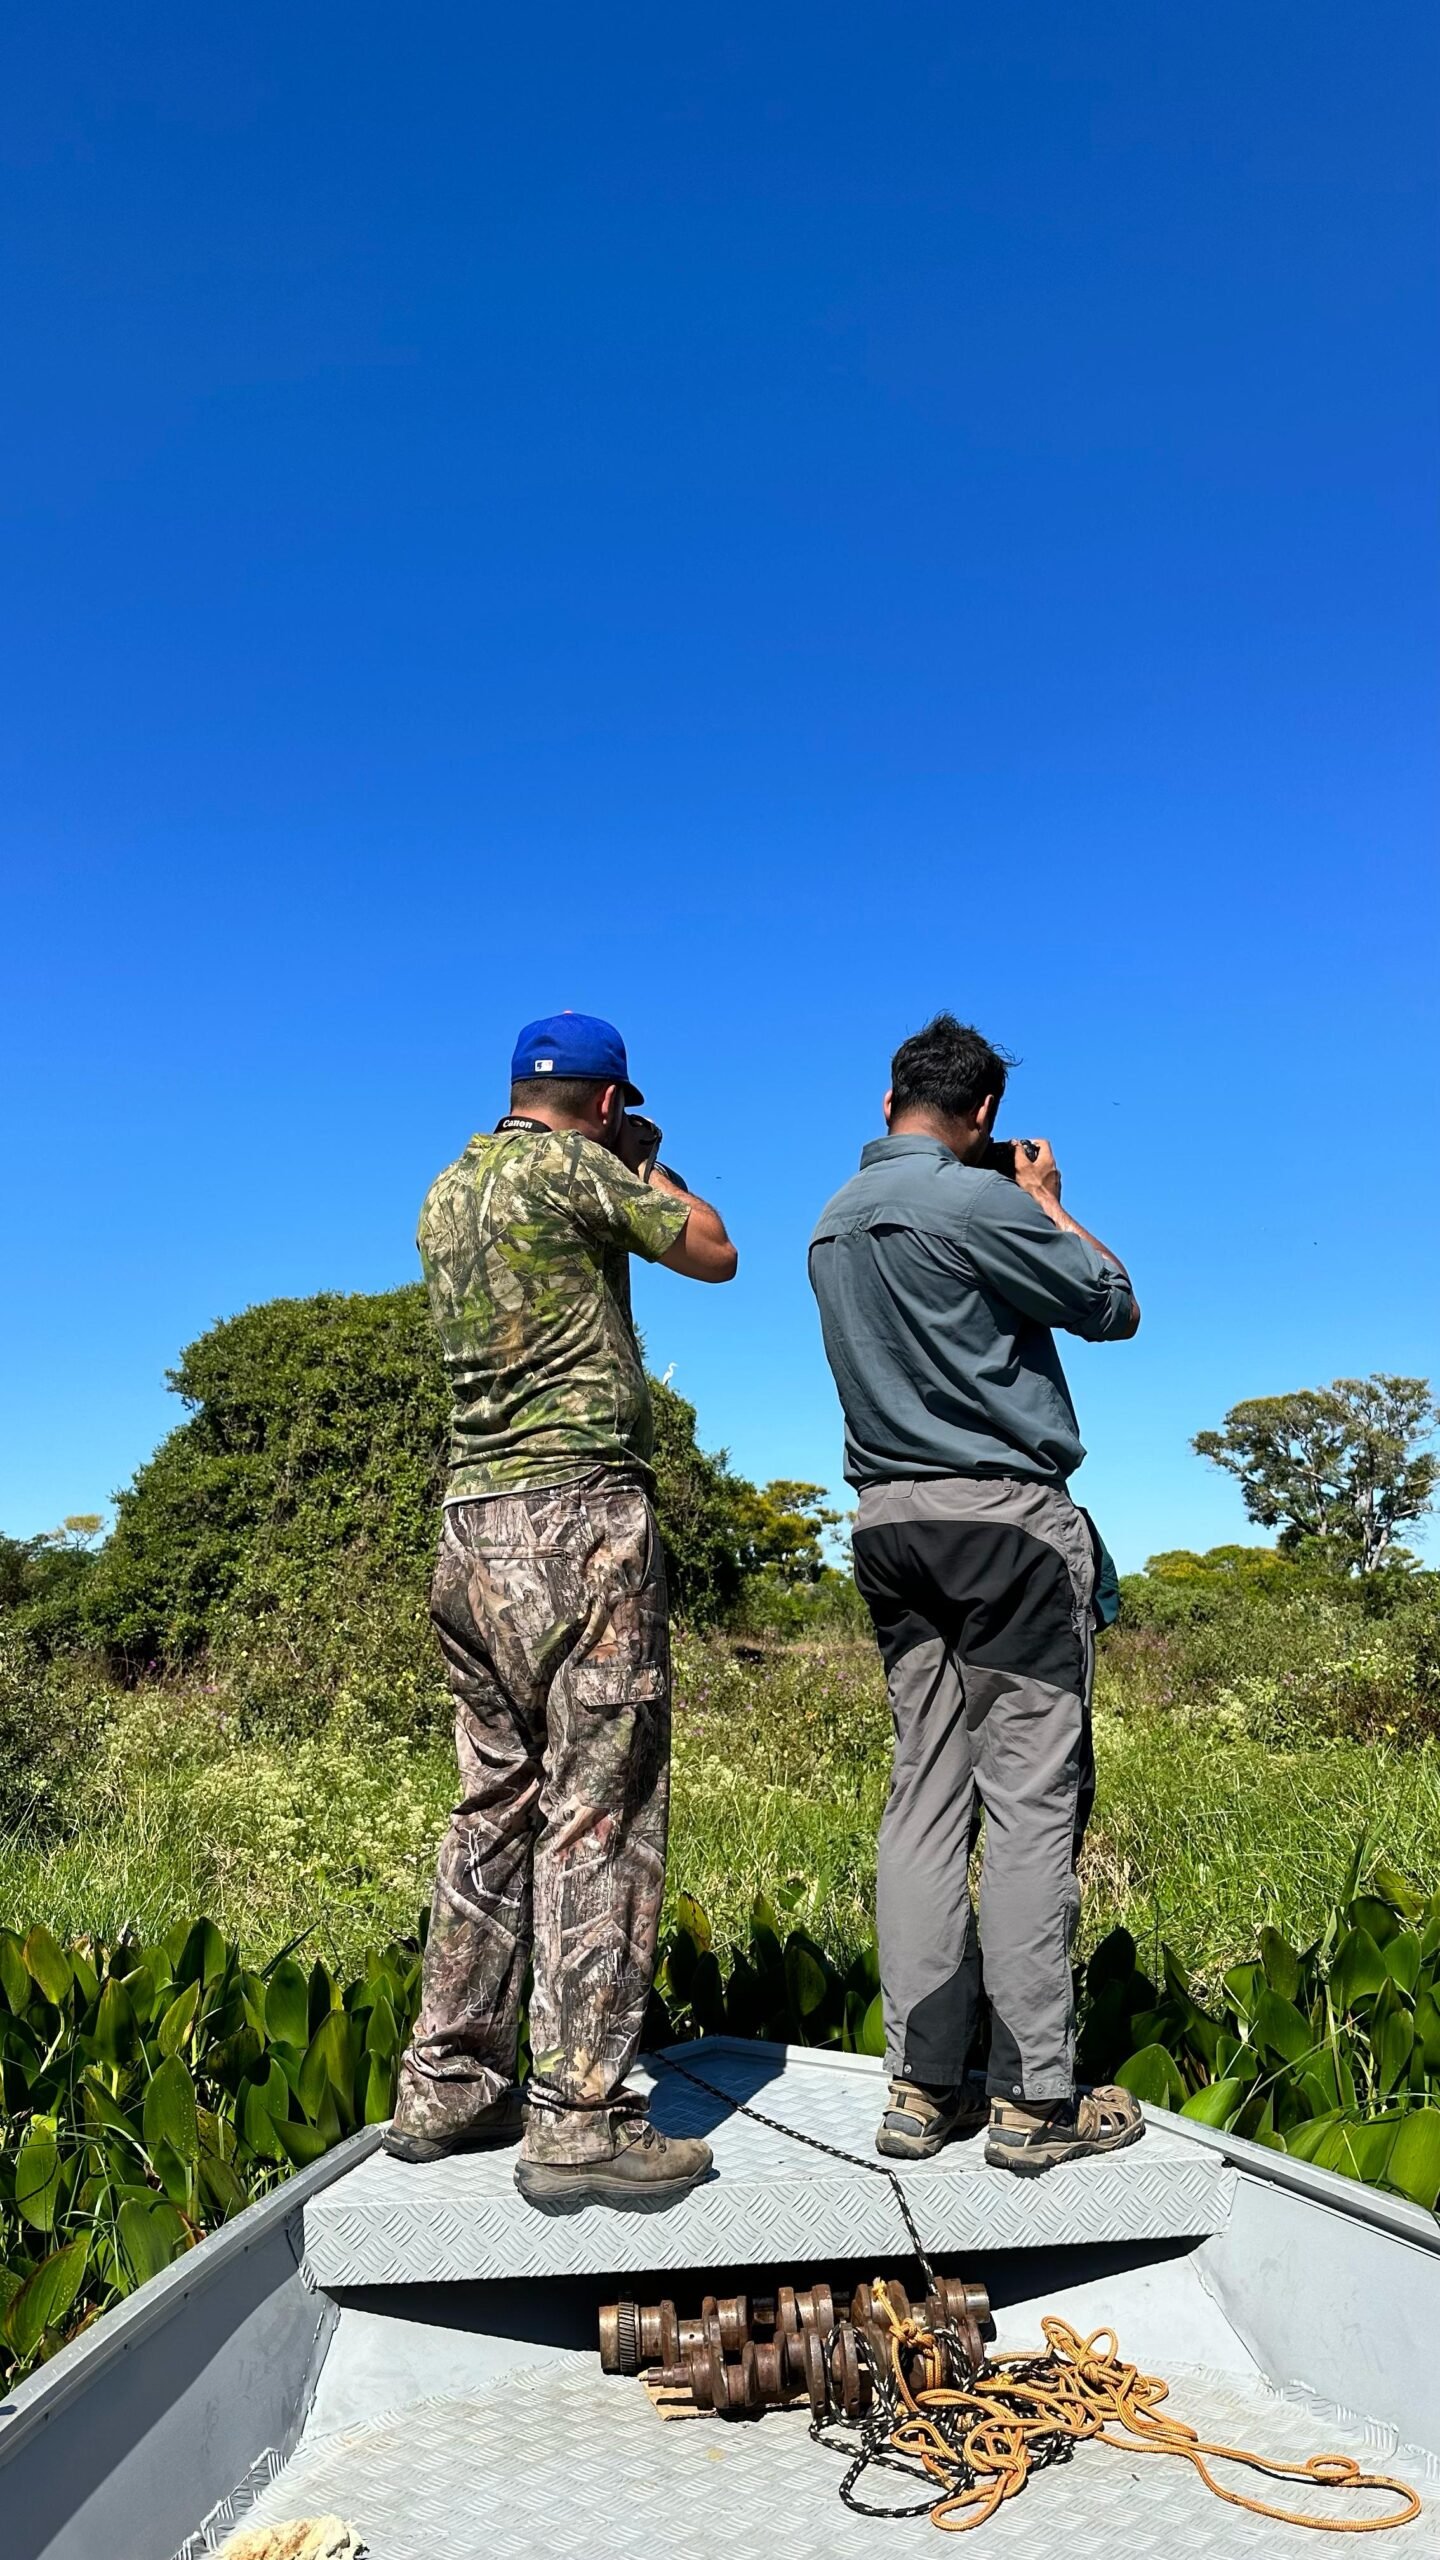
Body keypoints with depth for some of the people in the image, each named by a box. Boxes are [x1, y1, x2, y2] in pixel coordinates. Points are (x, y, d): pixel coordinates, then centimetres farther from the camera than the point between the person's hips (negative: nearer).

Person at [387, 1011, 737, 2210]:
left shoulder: (447, 1193, 17)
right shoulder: (572, 1164, -6)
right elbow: (714, 1253, 4)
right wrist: (647, 1165, 18)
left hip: (474, 1525, 8)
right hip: (578, 1515, -8)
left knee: (498, 1806, 14)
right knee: (600, 1812, -4)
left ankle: (448, 2088, 20)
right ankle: (578, 2120, -1)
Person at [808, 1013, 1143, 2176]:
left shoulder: (833, 1226, 13)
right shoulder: (980, 1202, -12)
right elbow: (1114, 1309, -2)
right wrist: (1049, 1205, 11)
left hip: (890, 1519, 8)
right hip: (1004, 1515, -7)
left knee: (927, 1796, 8)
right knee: (1033, 1800, -2)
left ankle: (922, 2087, 12)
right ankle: (1036, 2098, 3)